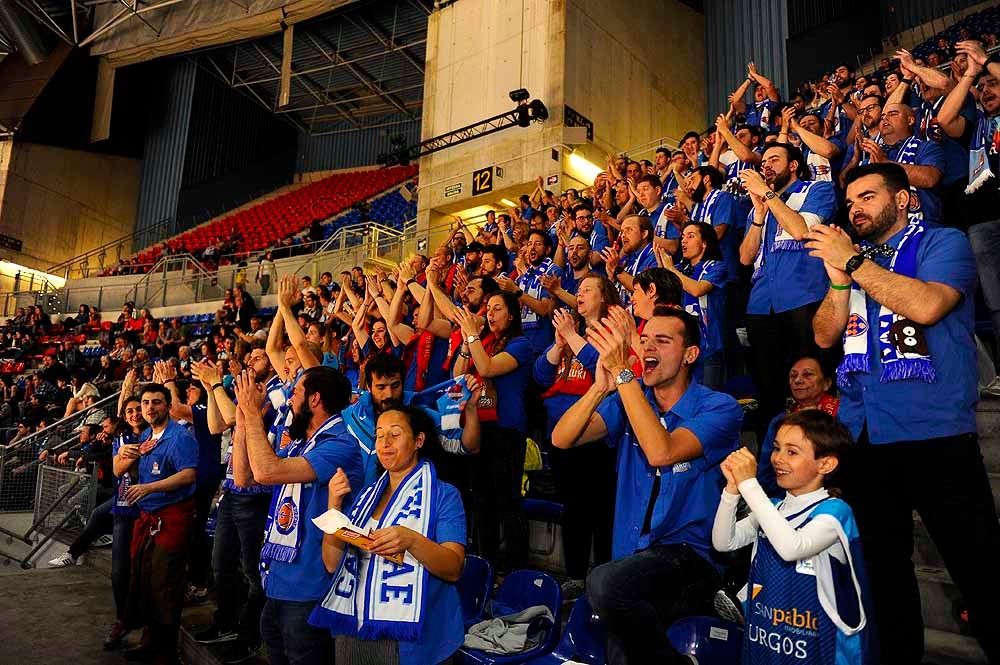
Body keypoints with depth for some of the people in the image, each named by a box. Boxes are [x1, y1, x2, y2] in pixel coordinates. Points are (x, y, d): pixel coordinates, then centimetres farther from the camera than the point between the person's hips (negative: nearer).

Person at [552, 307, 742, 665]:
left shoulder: (720, 407, -6)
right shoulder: (627, 401, 6)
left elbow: (662, 452, -24)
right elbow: (562, 438, -7)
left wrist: (622, 372, -26)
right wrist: (601, 386, -23)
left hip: (690, 555, -4)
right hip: (631, 559, 4)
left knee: (604, 583, -29)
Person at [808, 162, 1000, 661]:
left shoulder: (942, 242, 1)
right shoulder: (849, 257, 17)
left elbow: (927, 305, -19)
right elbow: (825, 336, 8)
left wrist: (852, 261, -12)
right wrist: (839, 279, -6)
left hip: (934, 430, -5)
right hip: (862, 432, 6)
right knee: (883, 562, 16)